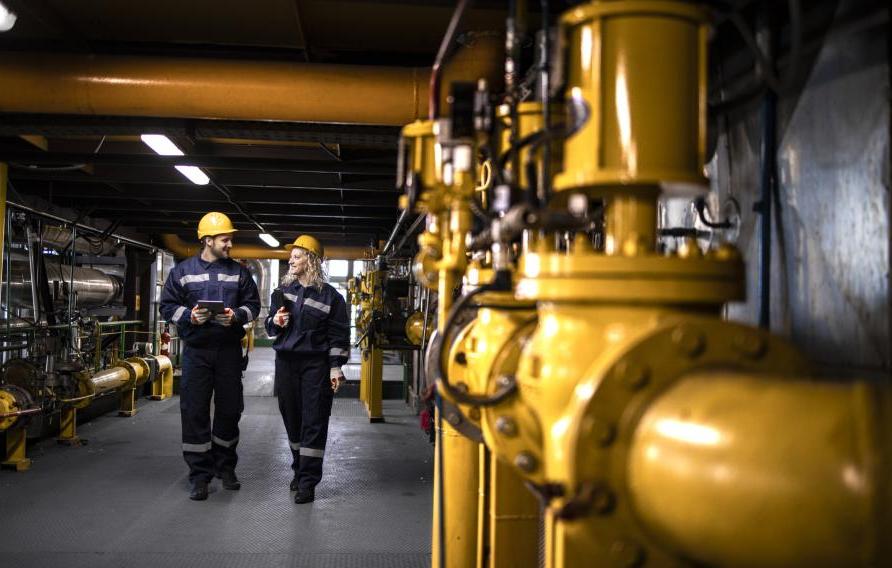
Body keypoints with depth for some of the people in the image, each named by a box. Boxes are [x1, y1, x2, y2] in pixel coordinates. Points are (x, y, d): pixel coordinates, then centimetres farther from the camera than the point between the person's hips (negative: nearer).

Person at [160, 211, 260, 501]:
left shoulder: (238, 272, 8)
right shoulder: (182, 271, 4)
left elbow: (253, 304, 8)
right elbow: (168, 306, 5)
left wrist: (236, 316, -12)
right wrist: (189, 316, -14)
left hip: (230, 350, 2)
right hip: (196, 350, -1)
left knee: (230, 409, 9)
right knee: (195, 412, -2)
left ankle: (225, 466, 27)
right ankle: (199, 474, 7)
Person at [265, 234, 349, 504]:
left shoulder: (330, 295, -2)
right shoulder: (283, 291, 11)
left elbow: (339, 334, -2)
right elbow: (270, 327, 18)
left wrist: (336, 367, -8)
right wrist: (276, 322, -6)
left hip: (316, 363, -4)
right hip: (286, 361, 5)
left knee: (314, 421, -5)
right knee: (291, 418, 11)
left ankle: (308, 482, -1)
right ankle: (299, 470, 28)